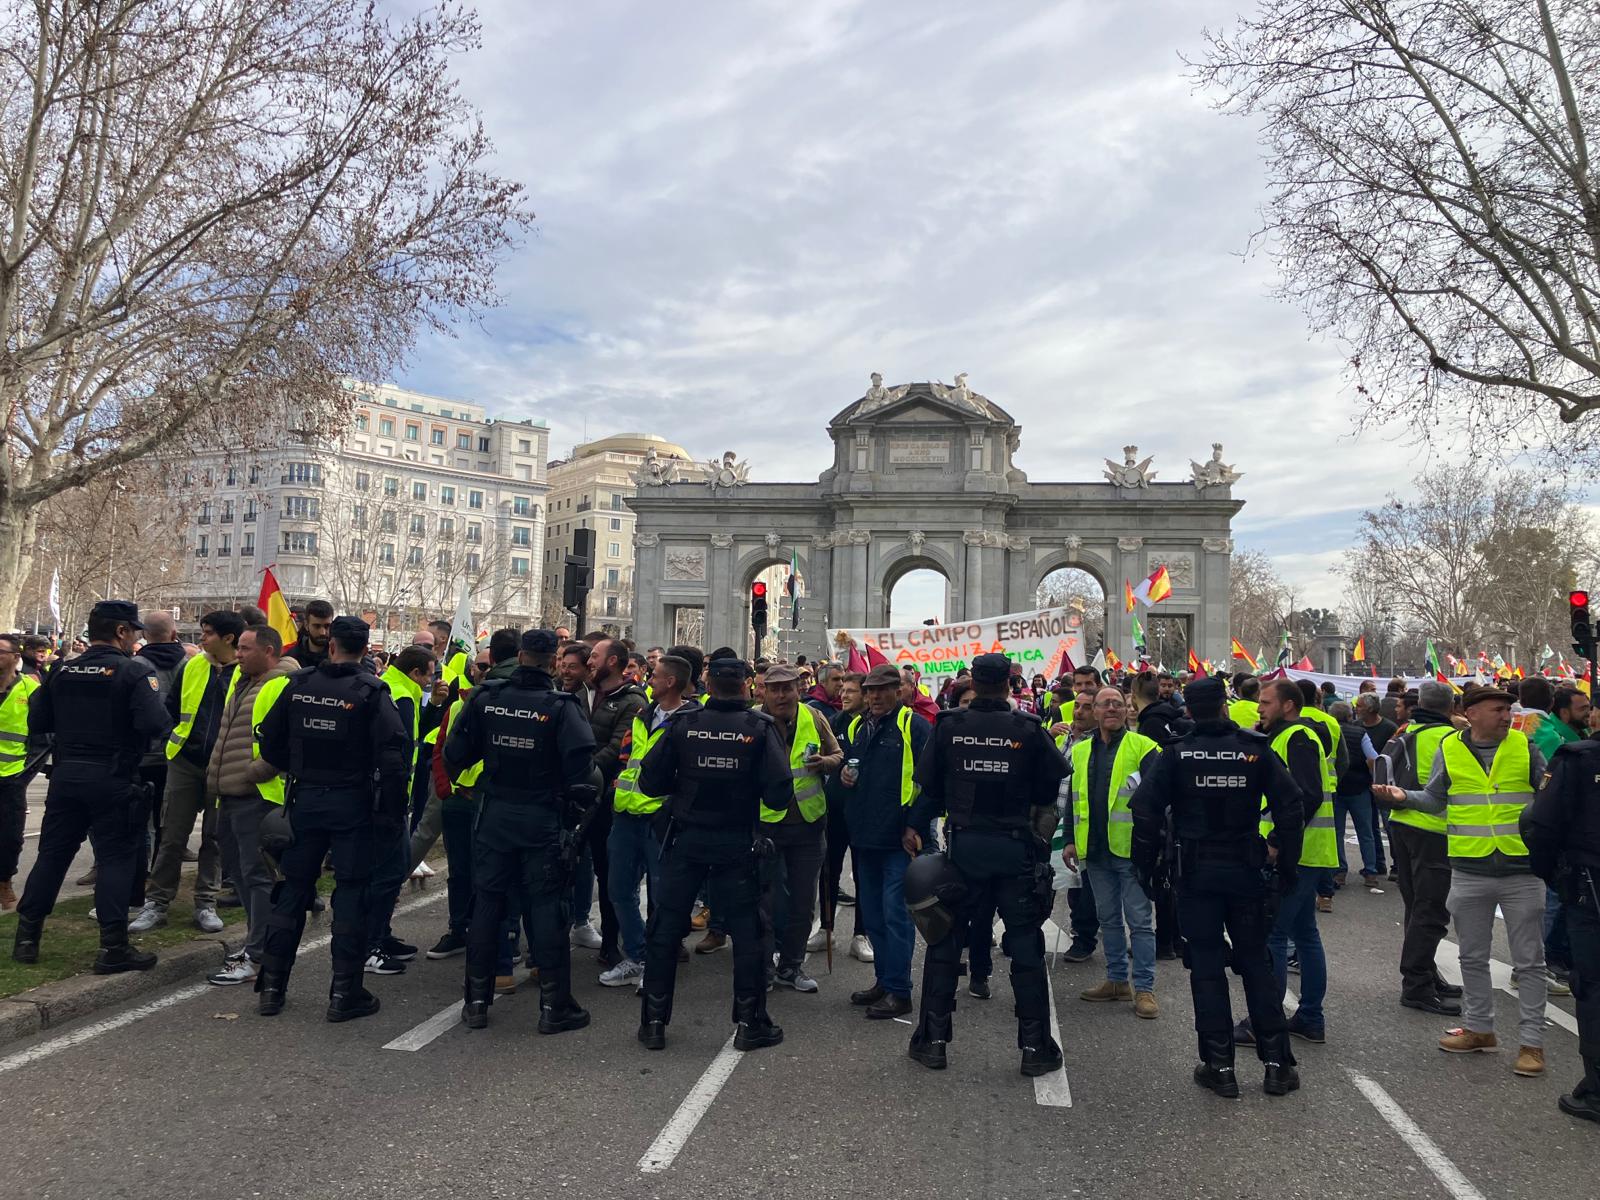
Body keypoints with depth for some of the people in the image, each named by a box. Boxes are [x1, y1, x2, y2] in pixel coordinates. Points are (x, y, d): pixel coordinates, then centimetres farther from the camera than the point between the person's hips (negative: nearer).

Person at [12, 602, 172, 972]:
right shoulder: (134, 672, -13)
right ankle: (113, 948, 3)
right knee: (115, 859, 1)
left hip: (66, 775, 5)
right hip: (113, 781, -5)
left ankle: (26, 938, 24)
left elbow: (36, 723, 8)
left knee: (52, 854, 16)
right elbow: (156, 725, -24)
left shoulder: (62, 672, 5)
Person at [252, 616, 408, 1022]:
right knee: (350, 894, 3)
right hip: (352, 803, -4)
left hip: (305, 800, 4)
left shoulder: (299, 684, 1)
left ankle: (271, 987, 22)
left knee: (293, 889, 14)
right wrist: (392, 812, -10)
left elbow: (270, 742, 7)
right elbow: (393, 755, -17)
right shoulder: (371, 691, -11)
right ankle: (344, 994, 7)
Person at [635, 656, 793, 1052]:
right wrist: (748, 792, 6)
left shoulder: (684, 724, -5)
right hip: (738, 843, -1)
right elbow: (779, 793, -14)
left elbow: (651, 781, -5)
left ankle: (653, 1021, 18)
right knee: (746, 930, 10)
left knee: (665, 928, 11)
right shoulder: (760, 728, -9)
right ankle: (750, 1022, 17)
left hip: (686, 839, 1)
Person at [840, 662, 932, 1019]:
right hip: (864, 835, 7)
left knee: (895, 913, -4)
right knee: (872, 914, 14)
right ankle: (884, 980, 26)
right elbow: (845, 763, 26)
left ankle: (899, 991, 5)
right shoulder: (856, 727, 13)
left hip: (899, 838, -7)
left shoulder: (914, 726, -7)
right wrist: (843, 773, 3)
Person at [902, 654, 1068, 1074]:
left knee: (944, 939, 12)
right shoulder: (1029, 730, -8)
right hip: (1016, 847, -1)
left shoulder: (948, 726, -4)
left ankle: (933, 1039, 16)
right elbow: (1051, 787, -2)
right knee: (1025, 944, 9)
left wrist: (915, 826, 13)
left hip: (964, 845, 1)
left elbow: (929, 787, 1)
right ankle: (1035, 1046, 15)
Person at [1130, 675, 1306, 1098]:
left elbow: (1146, 810, -14)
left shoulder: (1176, 752, -7)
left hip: (1196, 872, -2)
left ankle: (1219, 1066, 11)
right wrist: (1286, 865, 5)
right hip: (1246, 870, 2)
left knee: (1206, 966, 6)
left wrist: (1146, 865, -4)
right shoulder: (1255, 748, -2)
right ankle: (1277, 1064, 17)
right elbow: (1291, 806, -3)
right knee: (1256, 962, 13)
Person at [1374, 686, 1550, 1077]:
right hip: (1469, 872, 2)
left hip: (1522, 870, -1)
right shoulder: (1449, 750, 0)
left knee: (1529, 961, 6)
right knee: (1472, 957, 14)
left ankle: (1532, 1041, 16)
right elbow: (1435, 798, 8)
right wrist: (1404, 797, -10)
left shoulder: (1524, 747, -1)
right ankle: (1478, 1028, 30)